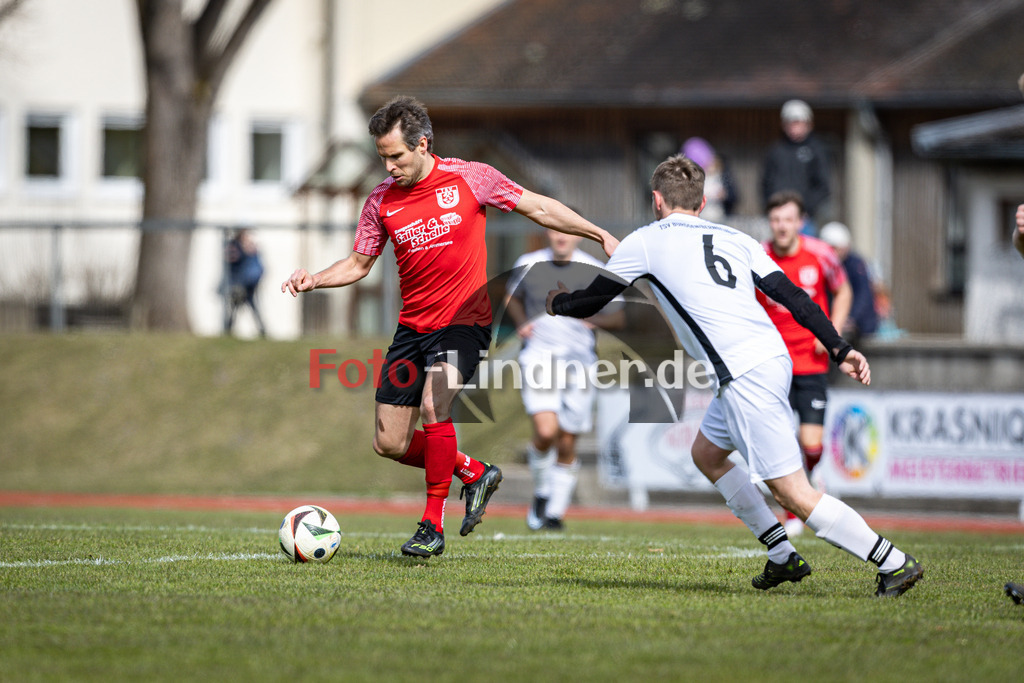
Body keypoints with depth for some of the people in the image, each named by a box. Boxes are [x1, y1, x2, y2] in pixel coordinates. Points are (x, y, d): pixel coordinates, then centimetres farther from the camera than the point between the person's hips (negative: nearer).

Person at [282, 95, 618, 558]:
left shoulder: (469, 178, -7)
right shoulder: (381, 200, 2)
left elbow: (538, 208, 3)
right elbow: (358, 264, 12)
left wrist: (600, 235, 0)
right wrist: (314, 280, -6)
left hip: (464, 320, -5)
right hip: (413, 325, 5)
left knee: (433, 406, -28)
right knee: (389, 444, 0)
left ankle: (434, 525, -15)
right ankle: (475, 473, 24)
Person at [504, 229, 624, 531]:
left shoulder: (596, 271, 0)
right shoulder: (528, 264, 3)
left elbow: (618, 318, 8)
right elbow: (512, 299, 22)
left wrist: (594, 319, -14)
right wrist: (521, 323, 1)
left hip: (578, 364, 1)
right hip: (539, 359, -1)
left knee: (566, 445, 5)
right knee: (545, 431, -21)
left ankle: (555, 512, 22)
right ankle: (542, 492, 6)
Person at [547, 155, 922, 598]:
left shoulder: (646, 242, 7)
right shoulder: (734, 239, 20)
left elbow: (591, 302, 17)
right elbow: (791, 295, 11)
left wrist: (558, 303, 38)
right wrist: (839, 349, 9)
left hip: (744, 375, -8)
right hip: (773, 358, 8)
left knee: (794, 494, -7)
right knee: (707, 455, 26)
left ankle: (895, 563, -10)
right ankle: (783, 557, 24)